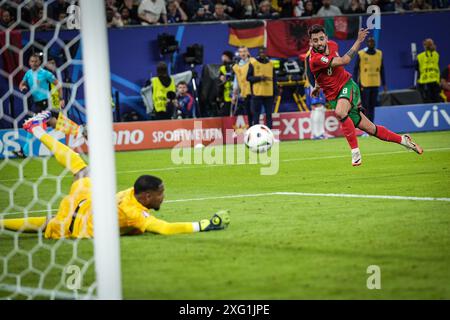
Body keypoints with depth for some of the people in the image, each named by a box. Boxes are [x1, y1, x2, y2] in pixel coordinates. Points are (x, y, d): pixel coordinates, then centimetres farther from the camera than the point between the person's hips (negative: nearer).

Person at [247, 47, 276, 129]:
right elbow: (248, 77, -2)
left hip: (269, 94, 3)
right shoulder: (253, 63, 1)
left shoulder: (271, 64, 11)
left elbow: (274, 79, 14)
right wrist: (259, 78, -16)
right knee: (256, 115, -1)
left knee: (269, 114, 3)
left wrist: (275, 93, 9)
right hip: (257, 94, -3)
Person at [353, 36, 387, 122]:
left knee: (372, 106, 8)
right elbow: (356, 69, -2)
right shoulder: (361, 54, -5)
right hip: (364, 84, -4)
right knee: (365, 107, -6)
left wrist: (384, 84, 13)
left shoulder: (379, 54, 8)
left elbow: (382, 70, 15)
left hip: (375, 84, 4)